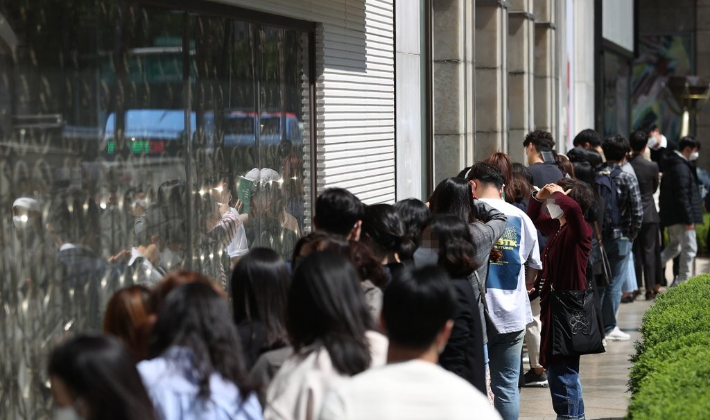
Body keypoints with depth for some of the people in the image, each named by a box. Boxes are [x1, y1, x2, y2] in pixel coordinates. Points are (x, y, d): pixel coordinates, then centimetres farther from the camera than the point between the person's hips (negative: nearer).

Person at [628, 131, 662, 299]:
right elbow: (654, 188, 5)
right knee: (649, 252, 5)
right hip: (649, 214, -1)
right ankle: (650, 288, 6)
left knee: (634, 252, 7)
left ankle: (635, 287, 8)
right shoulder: (652, 166, -10)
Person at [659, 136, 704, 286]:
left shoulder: (672, 165, 13)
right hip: (680, 217, -10)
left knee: (675, 245, 22)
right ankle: (683, 281, 3)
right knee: (689, 248, -2)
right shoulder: (682, 168, -19)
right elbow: (682, 197, -22)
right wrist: (689, 220, -20)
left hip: (671, 216, 10)